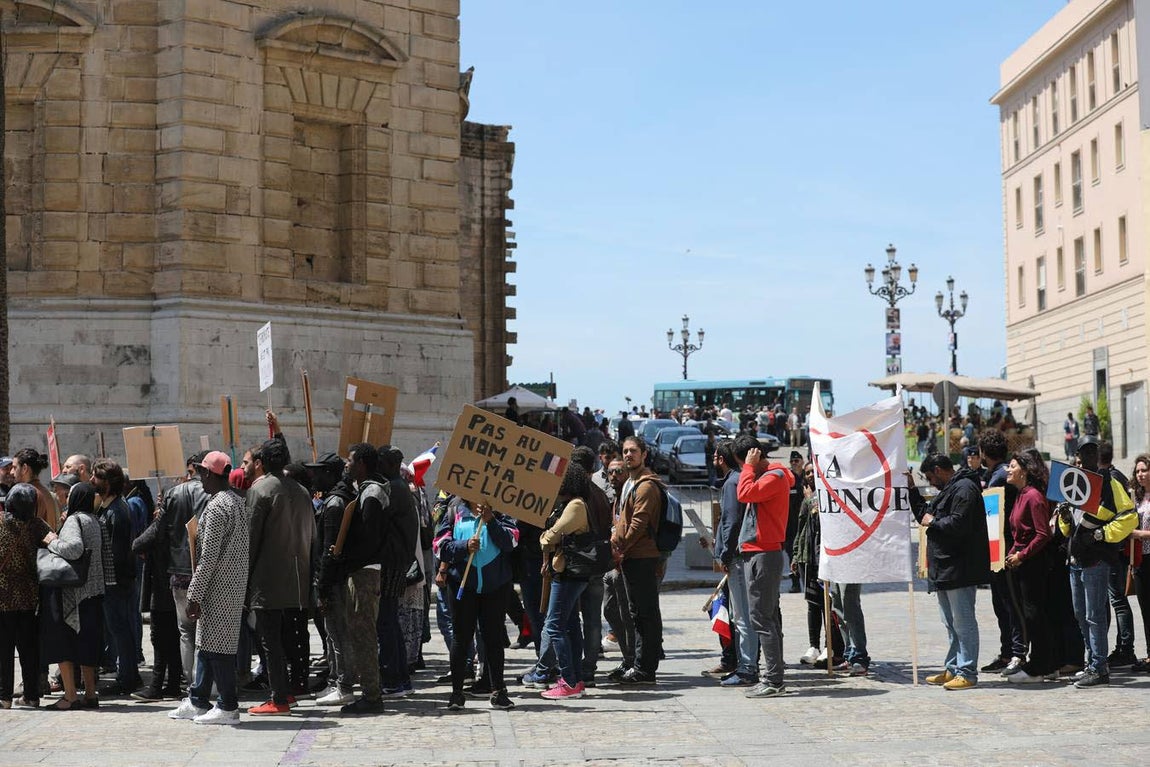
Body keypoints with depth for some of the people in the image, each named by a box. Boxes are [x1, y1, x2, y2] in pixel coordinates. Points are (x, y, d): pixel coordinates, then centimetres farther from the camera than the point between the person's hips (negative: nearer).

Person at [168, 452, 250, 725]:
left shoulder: (216, 507, -17)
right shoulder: (238, 502, 12)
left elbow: (208, 557, -20)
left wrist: (195, 594, -16)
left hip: (218, 587, -10)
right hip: (235, 583, 10)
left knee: (216, 645, -2)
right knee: (206, 643, 17)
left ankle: (228, 707, 3)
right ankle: (197, 702, 25)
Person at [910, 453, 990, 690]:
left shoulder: (964, 489, -13)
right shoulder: (947, 491, 21)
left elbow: (958, 524, -24)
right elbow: (925, 514, 27)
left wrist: (933, 522, -10)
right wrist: (912, 490, 19)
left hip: (960, 570, -11)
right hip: (944, 570, 11)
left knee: (963, 622, -7)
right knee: (951, 623, 16)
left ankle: (967, 673, -5)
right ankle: (953, 669, 23)